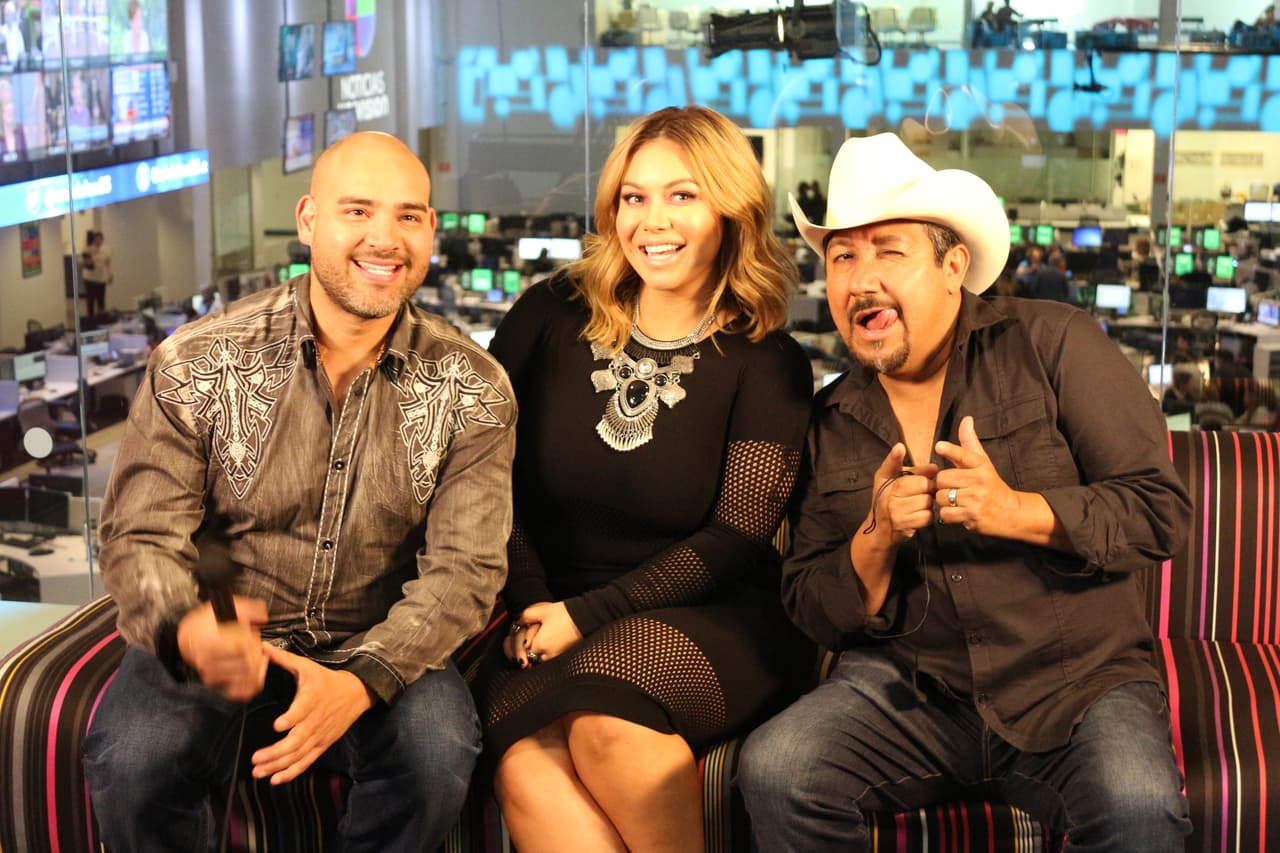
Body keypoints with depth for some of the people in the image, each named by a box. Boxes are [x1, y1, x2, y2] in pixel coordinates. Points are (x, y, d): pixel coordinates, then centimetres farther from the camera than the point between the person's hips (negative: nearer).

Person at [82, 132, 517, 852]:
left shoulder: (472, 389, -4)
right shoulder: (197, 364, -6)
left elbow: (465, 568, -9)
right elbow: (142, 537, -8)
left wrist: (361, 681, -27)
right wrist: (186, 630, -33)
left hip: (379, 651, 1)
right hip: (215, 650, 0)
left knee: (437, 751, -31)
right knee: (133, 759, -30)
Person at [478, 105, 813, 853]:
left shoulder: (768, 365, 2)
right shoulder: (551, 317, 7)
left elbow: (733, 540, -3)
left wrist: (589, 614, -10)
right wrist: (533, 610, -6)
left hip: (709, 624, -1)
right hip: (554, 621, 2)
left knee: (606, 725, -34)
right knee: (526, 767, -32)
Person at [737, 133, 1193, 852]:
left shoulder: (1051, 343, 0)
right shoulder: (834, 421, 9)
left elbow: (1162, 510, -4)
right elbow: (815, 614, 9)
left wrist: (1014, 511, -19)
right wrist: (875, 541, -12)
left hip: (1077, 682, -3)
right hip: (909, 691, 3)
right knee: (773, 770, -23)